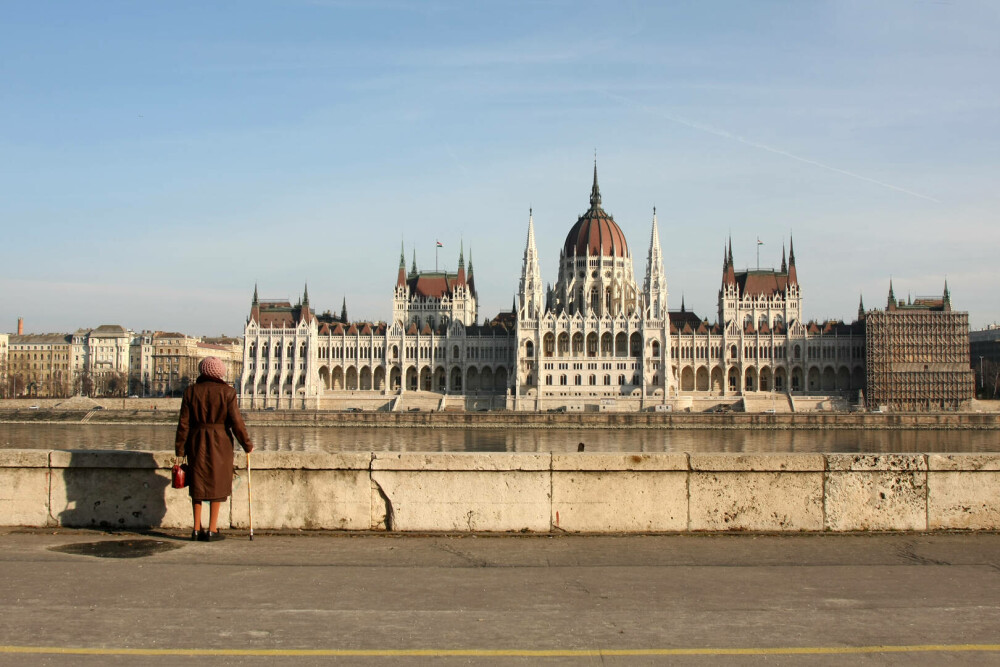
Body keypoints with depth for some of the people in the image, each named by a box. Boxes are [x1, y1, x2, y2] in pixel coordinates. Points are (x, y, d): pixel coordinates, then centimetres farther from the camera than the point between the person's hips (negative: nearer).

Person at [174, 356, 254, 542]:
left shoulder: (191, 391, -1)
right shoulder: (227, 392, -8)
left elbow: (184, 423, 0)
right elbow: (236, 422, -9)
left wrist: (180, 449, 6)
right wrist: (247, 445, 1)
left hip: (196, 442, 3)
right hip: (220, 443, -2)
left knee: (197, 484, 13)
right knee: (217, 484, 6)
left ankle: (197, 529, 16)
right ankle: (212, 530, 7)